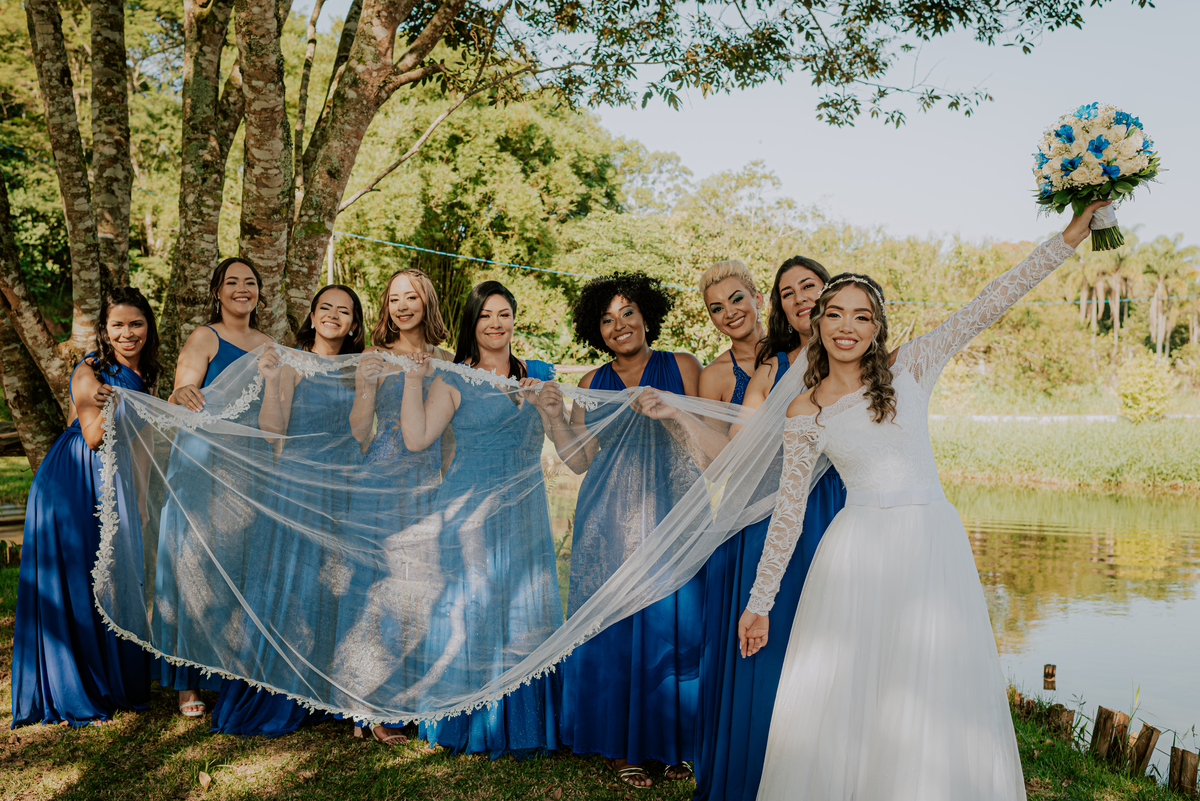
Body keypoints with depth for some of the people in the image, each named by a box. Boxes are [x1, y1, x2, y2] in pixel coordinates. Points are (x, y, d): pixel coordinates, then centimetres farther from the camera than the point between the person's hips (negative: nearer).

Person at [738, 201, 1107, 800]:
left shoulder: (909, 367, 3)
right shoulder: (804, 413, 2)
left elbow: (988, 305, -2)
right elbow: (788, 512, 6)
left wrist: (1068, 238, -8)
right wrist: (759, 603, 7)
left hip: (933, 546, 1)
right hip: (857, 556, 0)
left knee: (934, 700, 4)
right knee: (843, 700, 1)